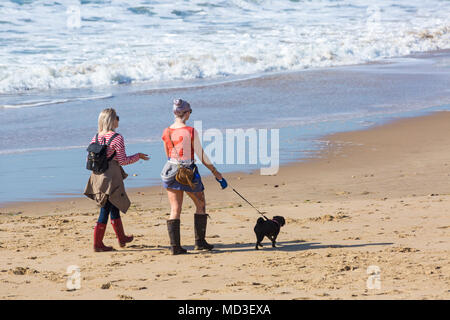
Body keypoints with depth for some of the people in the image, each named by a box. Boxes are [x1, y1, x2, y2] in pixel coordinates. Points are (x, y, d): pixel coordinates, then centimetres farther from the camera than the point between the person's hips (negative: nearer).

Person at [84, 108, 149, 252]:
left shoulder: (96, 137, 5)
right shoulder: (117, 138, -14)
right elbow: (123, 160, -14)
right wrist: (138, 156, 1)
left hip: (98, 176, 7)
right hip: (111, 178, -7)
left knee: (114, 207, 21)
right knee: (105, 210, -1)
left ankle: (122, 238, 34)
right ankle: (97, 244, 1)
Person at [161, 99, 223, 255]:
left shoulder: (166, 132, 0)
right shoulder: (191, 132, -14)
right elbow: (201, 155, -10)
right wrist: (214, 171, 2)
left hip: (171, 171, 4)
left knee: (175, 210, 7)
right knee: (200, 205, 16)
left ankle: (175, 246, 1)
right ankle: (200, 242, 17)